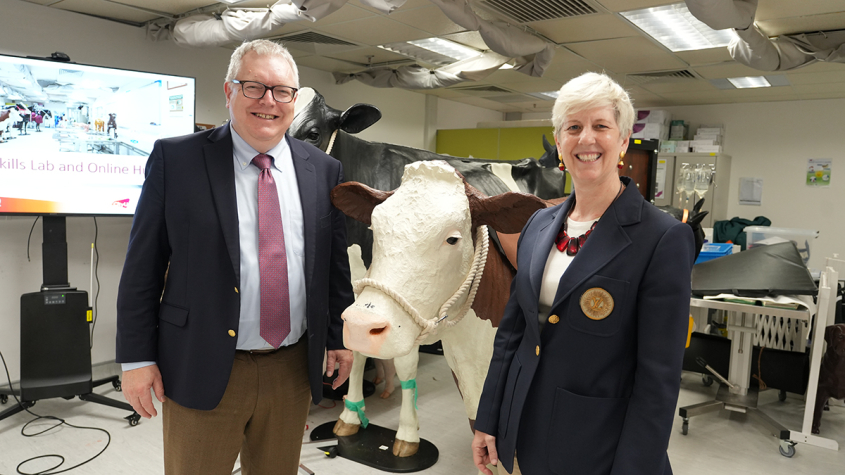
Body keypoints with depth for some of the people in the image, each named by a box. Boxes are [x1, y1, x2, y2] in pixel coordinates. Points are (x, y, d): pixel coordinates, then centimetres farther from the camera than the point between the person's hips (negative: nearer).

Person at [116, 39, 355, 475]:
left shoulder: (324, 170, 4)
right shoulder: (175, 159, -5)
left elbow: (336, 262, 9)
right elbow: (142, 265, -3)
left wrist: (339, 337, 10)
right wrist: (137, 357, -5)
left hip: (294, 369, 3)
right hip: (201, 370, -2)